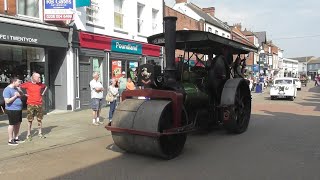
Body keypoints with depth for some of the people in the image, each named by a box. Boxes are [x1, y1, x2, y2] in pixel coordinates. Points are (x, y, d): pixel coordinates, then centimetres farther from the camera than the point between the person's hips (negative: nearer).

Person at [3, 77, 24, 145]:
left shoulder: (16, 88, 13)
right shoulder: (7, 89, -14)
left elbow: (20, 96, 26)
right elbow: (7, 101, -21)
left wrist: (19, 95, 4)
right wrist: (15, 96, -17)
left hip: (18, 109, 9)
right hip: (12, 110, -9)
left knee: (18, 124, 14)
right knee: (12, 124, -2)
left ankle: (16, 138, 27)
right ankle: (10, 140, 7)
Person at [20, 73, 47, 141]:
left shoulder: (40, 84, 7)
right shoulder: (28, 84, -6)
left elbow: (45, 87, 26)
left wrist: (42, 93, 14)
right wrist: (24, 94, -4)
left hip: (39, 104, 4)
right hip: (30, 104, -4)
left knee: (40, 119, 8)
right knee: (30, 120, 2)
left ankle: (40, 133, 18)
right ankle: (28, 134, 11)